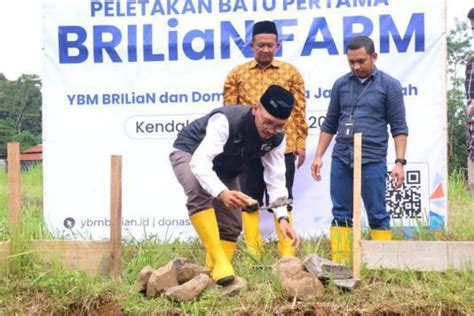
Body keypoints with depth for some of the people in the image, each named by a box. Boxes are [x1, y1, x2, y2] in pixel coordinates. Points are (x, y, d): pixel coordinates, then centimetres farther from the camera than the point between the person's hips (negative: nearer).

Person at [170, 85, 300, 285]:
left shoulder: (276, 139, -18)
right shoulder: (226, 121, -38)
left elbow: (276, 180, -16)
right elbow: (199, 162, -46)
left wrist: (282, 218, -31)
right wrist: (222, 193, -63)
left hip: (224, 167, 7)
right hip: (190, 154, -6)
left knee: (231, 226, -1)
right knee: (200, 192, -37)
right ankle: (219, 262, -37)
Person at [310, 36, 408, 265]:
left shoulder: (389, 85, 1)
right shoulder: (341, 84, 11)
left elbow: (399, 128, 0)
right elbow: (330, 124, 16)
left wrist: (399, 162, -8)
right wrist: (319, 156, 11)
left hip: (372, 161, -4)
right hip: (340, 160, 4)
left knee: (377, 216, 2)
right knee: (341, 214, 6)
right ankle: (339, 263, 11)